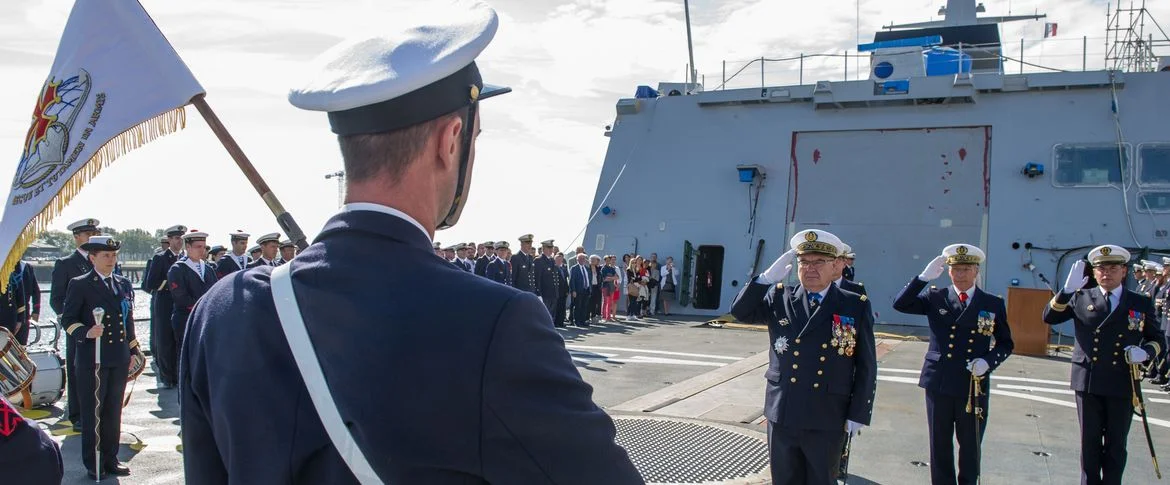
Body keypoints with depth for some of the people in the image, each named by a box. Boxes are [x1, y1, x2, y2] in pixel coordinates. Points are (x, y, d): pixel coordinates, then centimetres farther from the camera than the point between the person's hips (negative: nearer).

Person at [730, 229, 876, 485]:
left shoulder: (856, 306, -2)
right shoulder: (780, 298, 5)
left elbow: (866, 366, -1)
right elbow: (740, 311, -4)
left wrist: (858, 414, -3)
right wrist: (767, 277, -16)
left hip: (827, 420, -2)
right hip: (782, 415, 2)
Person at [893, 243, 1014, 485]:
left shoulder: (993, 304, 3)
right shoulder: (935, 298, 2)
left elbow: (1005, 343, 9)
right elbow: (900, 304, -9)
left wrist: (988, 361, -11)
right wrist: (924, 277, -18)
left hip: (974, 386, 0)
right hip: (938, 383, 0)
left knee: (971, 445, 10)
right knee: (940, 444, 11)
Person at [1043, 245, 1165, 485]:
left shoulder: (1141, 303, 5)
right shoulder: (1082, 298, 4)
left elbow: (1157, 339, 13)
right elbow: (1049, 317, -6)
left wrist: (1145, 352, -10)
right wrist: (1067, 290, -20)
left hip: (1122, 384, 0)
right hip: (1087, 382, 0)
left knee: (1116, 445, 8)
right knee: (1090, 443, 10)